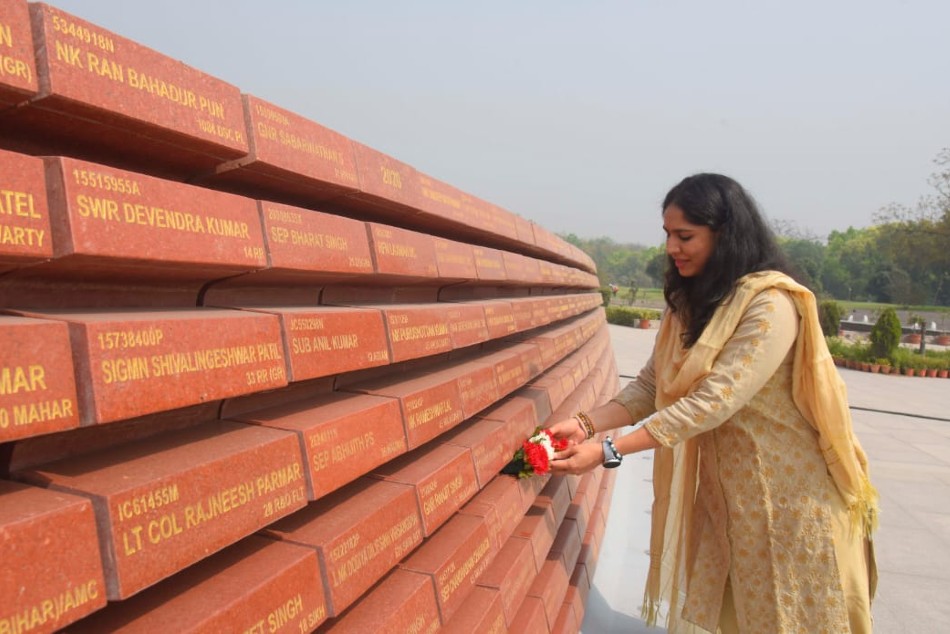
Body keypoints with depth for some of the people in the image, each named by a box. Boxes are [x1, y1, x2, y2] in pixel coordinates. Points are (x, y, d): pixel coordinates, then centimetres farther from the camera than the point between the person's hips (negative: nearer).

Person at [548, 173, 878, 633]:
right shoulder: (688, 302, 4)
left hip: (790, 494, -6)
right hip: (724, 490, 7)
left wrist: (608, 452, -30)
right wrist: (587, 424, -16)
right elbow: (650, 387, 0)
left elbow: (712, 402, -29)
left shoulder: (771, 303, -22)